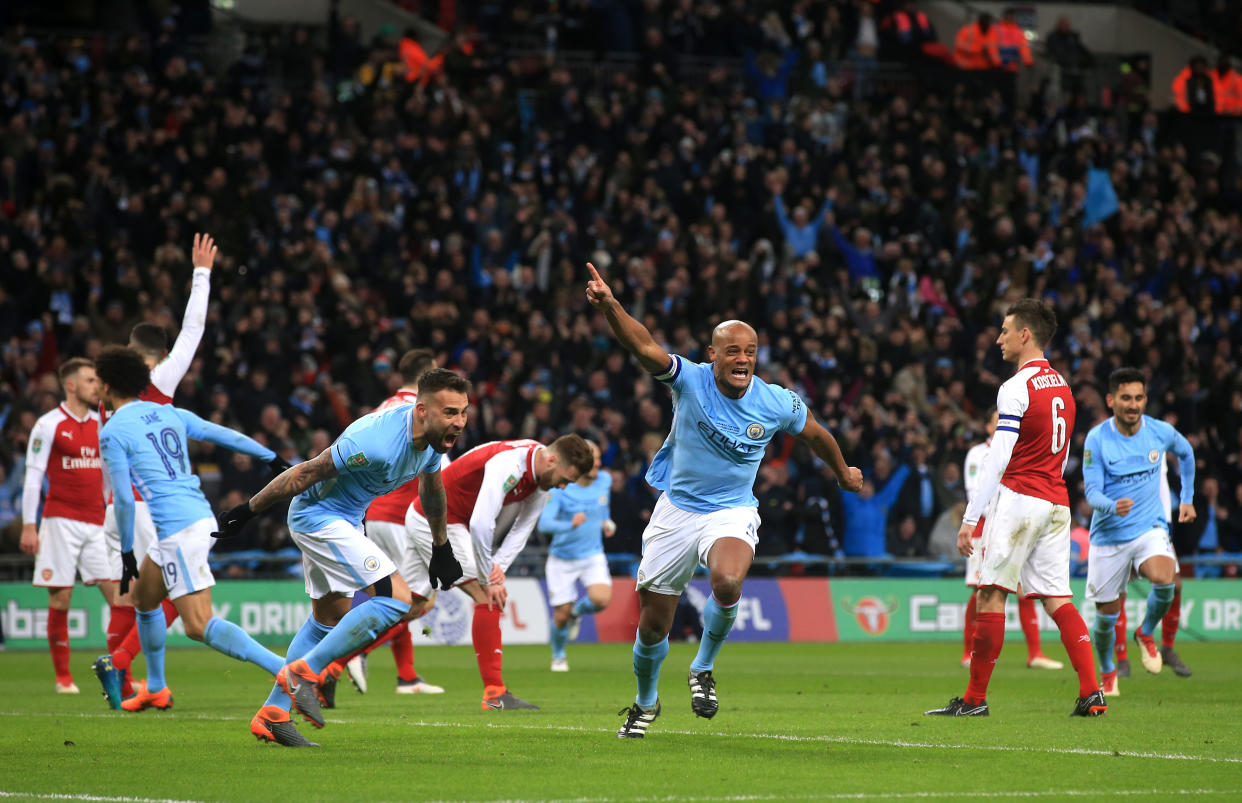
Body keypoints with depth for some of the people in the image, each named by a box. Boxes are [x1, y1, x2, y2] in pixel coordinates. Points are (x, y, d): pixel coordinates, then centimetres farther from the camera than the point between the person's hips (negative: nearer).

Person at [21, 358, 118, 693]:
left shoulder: (101, 423, 12)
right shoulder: (49, 424, -4)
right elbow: (33, 476, -5)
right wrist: (28, 525, -10)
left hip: (96, 523, 5)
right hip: (61, 521, -5)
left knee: (118, 594, -6)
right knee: (61, 598, -2)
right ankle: (63, 676, 7)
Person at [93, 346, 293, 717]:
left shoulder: (113, 432, -5)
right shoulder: (169, 414, 15)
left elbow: (123, 500, -8)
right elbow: (227, 436, 16)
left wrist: (126, 553, 0)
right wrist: (273, 458, 26)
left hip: (177, 531, -9)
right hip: (202, 516, 9)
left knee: (199, 626, -13)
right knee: (143, 596, 27)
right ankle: (156, 689, 39)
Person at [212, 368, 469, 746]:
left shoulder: (431, 436, -5)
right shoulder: (377, 441, -32)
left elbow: (432, 489, 17)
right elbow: (306, 473, -24)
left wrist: (441, 548, 27)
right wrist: (248, 510, -17)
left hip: (344, 520, 10)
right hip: (319, 515, -10)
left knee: (330, 620, 18)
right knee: (397, 599, -19)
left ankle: (272, 714, 24)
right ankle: (304, 672, -13)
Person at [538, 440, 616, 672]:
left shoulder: (604, 480, -3)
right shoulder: (559, 490, -18)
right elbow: (544, 523, -29)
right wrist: (570, 525, -45)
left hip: (593, 556, 3)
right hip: (562, 559, -3)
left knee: (602, 599, -24)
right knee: (561, 616, 1)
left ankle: (578, 611, 12)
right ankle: (558, 656, 32)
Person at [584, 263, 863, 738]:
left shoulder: (778, 404, -9)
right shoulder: (690, 381, -14)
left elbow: (815, 435, 12)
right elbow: (644, 347, -31)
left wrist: (844, 472, 28)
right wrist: (610, 307, -50)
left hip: (732, 512, 0)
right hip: (677, 509, 0)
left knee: (727, 583, -34)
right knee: (653, 624, 5)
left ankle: (703, 668, -7)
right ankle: (645, 703, 34)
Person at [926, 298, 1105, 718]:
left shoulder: (1016, 388, -11)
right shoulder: (1062, 387, 15)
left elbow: (997, 461, -16)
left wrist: (970, 518, -15)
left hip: (1018, 499, -8)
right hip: (1056, 502, 8)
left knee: (991, 594, -4)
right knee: (1056, 599, 6)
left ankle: (975, 698, -3)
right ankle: (1092, 692, -6)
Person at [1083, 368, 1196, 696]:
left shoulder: (1161, 432, -5)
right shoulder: (1097, 439, -12)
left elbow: (1185, 453, 19)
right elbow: (1091, 492, -13)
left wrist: (1187, 499, 19)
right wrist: (1112, 506, -35)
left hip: (1150, 527, 1)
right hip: (1108, 534, -1)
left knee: (1163, 579, -30)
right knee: (1107, 615, 5)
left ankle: (1146, 633, 2)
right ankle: (1107, 673, 34)